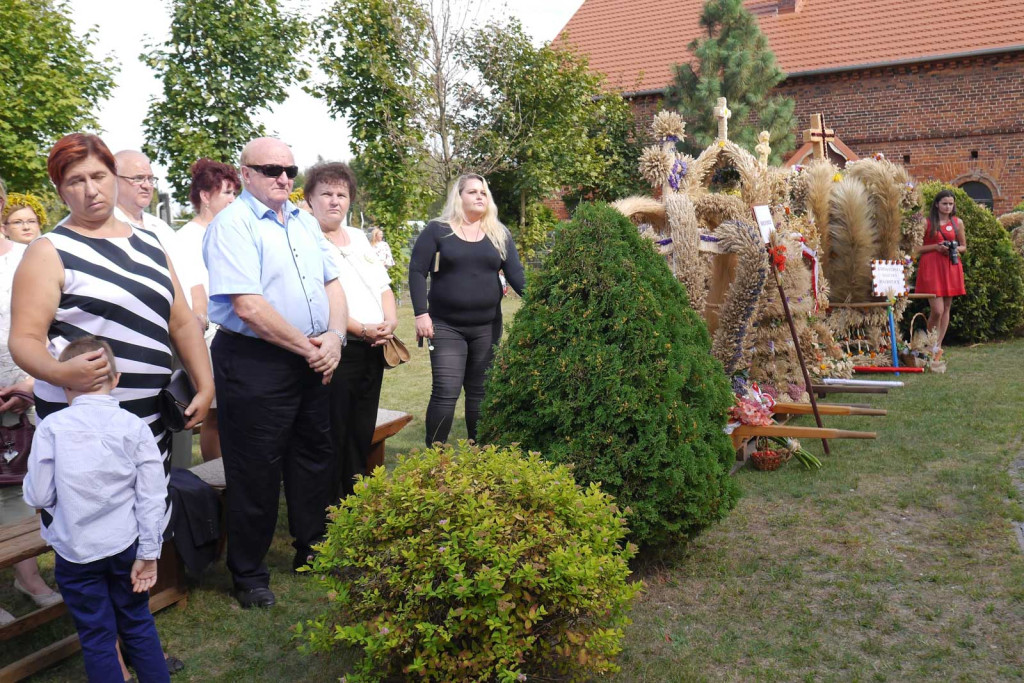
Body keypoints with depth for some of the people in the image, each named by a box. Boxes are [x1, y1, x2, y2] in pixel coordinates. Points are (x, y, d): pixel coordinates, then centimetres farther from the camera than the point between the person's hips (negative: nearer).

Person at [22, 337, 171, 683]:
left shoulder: (52, 427, -9)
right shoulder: (134, 426, -7)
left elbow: (38, 496, -6)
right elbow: (151, 496, -7)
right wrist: (149, 552, 1)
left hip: (76, 551, -1)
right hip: (125, 546, 1)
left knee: (97, 636, 11)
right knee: (138, 625, 18)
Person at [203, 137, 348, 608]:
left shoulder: (305, 222, 13)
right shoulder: (233, 224, -12)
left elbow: (331, 283, 13)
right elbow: (248, 306, -21)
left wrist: (334, 336, -6)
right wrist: (307, 348, -15)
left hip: (313, 361, 8)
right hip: (255, 363, -7)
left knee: (314, 458, 18)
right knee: (255, 471, 3)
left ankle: (313, 551, 36)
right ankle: (248, 574, 20)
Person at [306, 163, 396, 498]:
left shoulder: (359, 238, 17)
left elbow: (383, 284, 19)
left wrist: (390, 320, -1)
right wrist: (360, 329, -20)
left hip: (374, 350, 8)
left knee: (362, 434, 14)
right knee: (333, 437, -2)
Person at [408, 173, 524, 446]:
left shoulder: (499, 234, 9)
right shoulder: (437, 230, 0)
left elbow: (516, 273, 1)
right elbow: (417, 272, -3)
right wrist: (421, 313, -13)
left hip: (487, 327, 3)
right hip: (446, 326, -3)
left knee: (480, 392, 10)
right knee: (446, 391, -9)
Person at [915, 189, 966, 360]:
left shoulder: (957, 222, 9)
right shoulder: (927, 223, -2)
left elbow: (964, 246, 17)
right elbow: (917, 248, -2)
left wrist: (956, 249, -4)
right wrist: (936, 246, -14)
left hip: (951, 268, 4)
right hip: (932, 267, -4)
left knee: (946, 308, 5)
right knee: (937, 310, -11)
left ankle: (938, 347, 14)